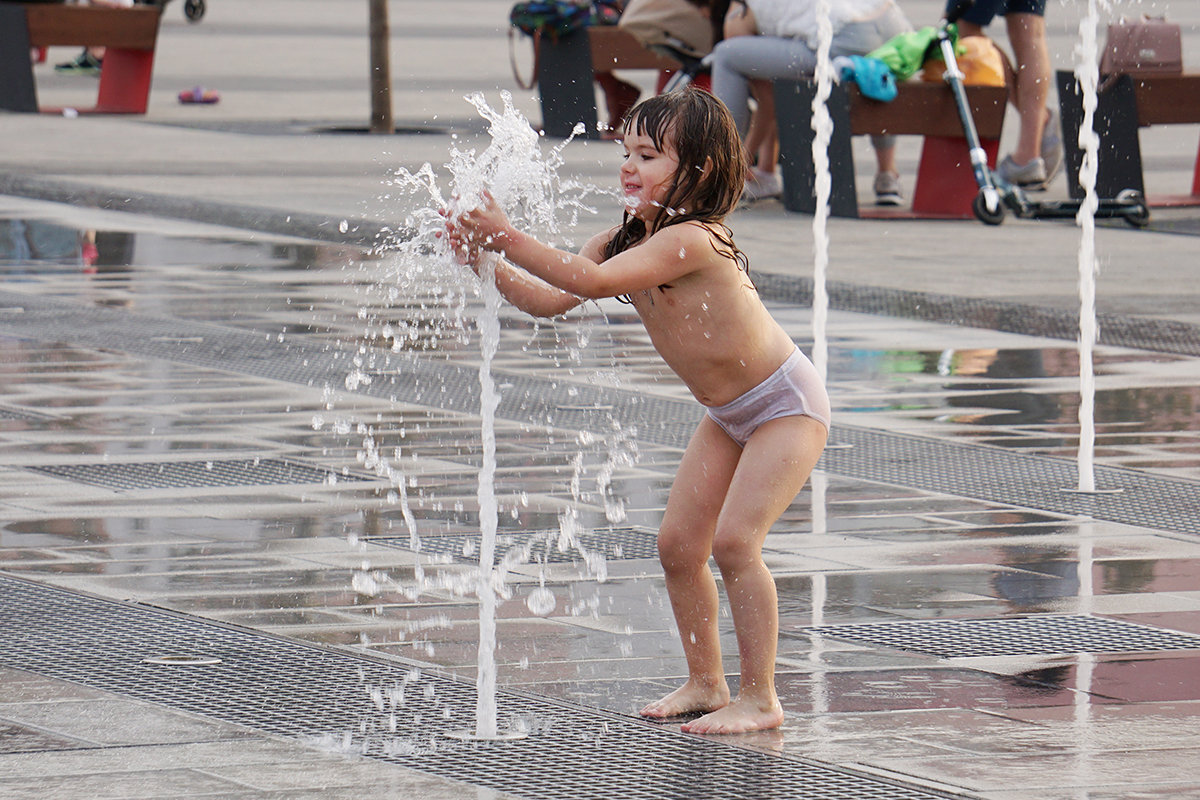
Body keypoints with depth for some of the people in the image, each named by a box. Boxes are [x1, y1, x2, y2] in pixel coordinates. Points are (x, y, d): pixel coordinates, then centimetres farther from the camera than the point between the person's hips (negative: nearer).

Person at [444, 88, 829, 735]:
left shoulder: (690, 240, -30)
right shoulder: (624, 240, -3)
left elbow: (593, 281, -40)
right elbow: (549, 300, -6)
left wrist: (510, 239, -39)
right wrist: (486, 262, -20)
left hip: (787, 403, -9)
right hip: (728, 413, 9)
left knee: (734, 540, -17)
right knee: (678, 542, 6)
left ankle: (760, 699, -7)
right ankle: (705, 683, 19)